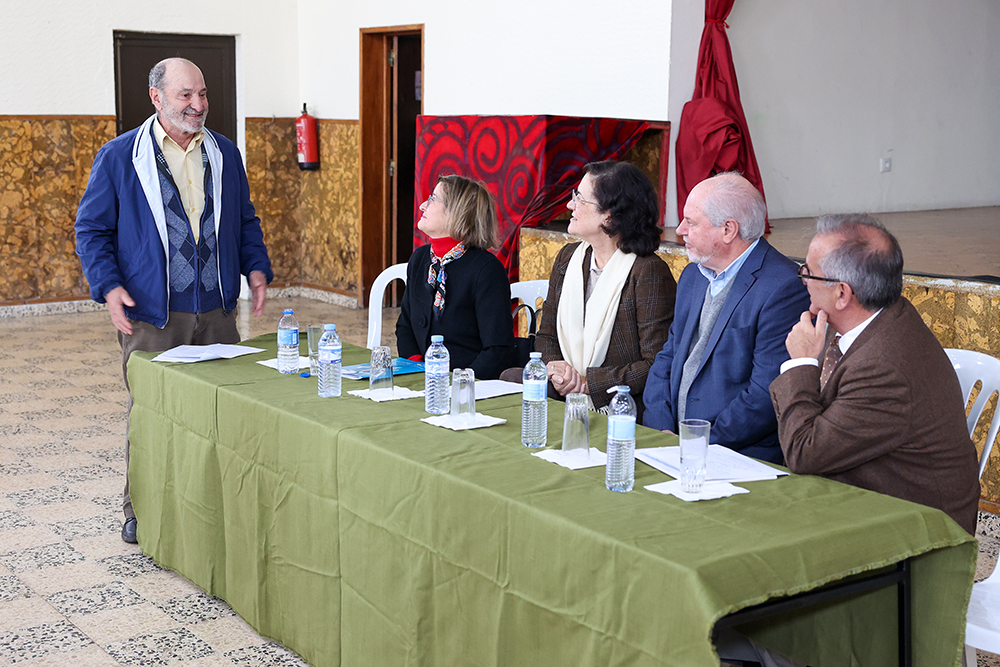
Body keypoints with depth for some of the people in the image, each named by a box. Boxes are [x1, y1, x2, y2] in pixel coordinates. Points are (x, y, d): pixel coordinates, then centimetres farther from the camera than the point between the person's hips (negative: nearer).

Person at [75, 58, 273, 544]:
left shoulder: (225, 155, 12)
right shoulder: (119, 157, 0)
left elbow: (245, 220, 20)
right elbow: (92, 230, 2)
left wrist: (256, 267, 3)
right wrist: (109, 287, -12)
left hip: (217, 312, 3)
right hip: (150, 316, -3)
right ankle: (140, 510, 15)